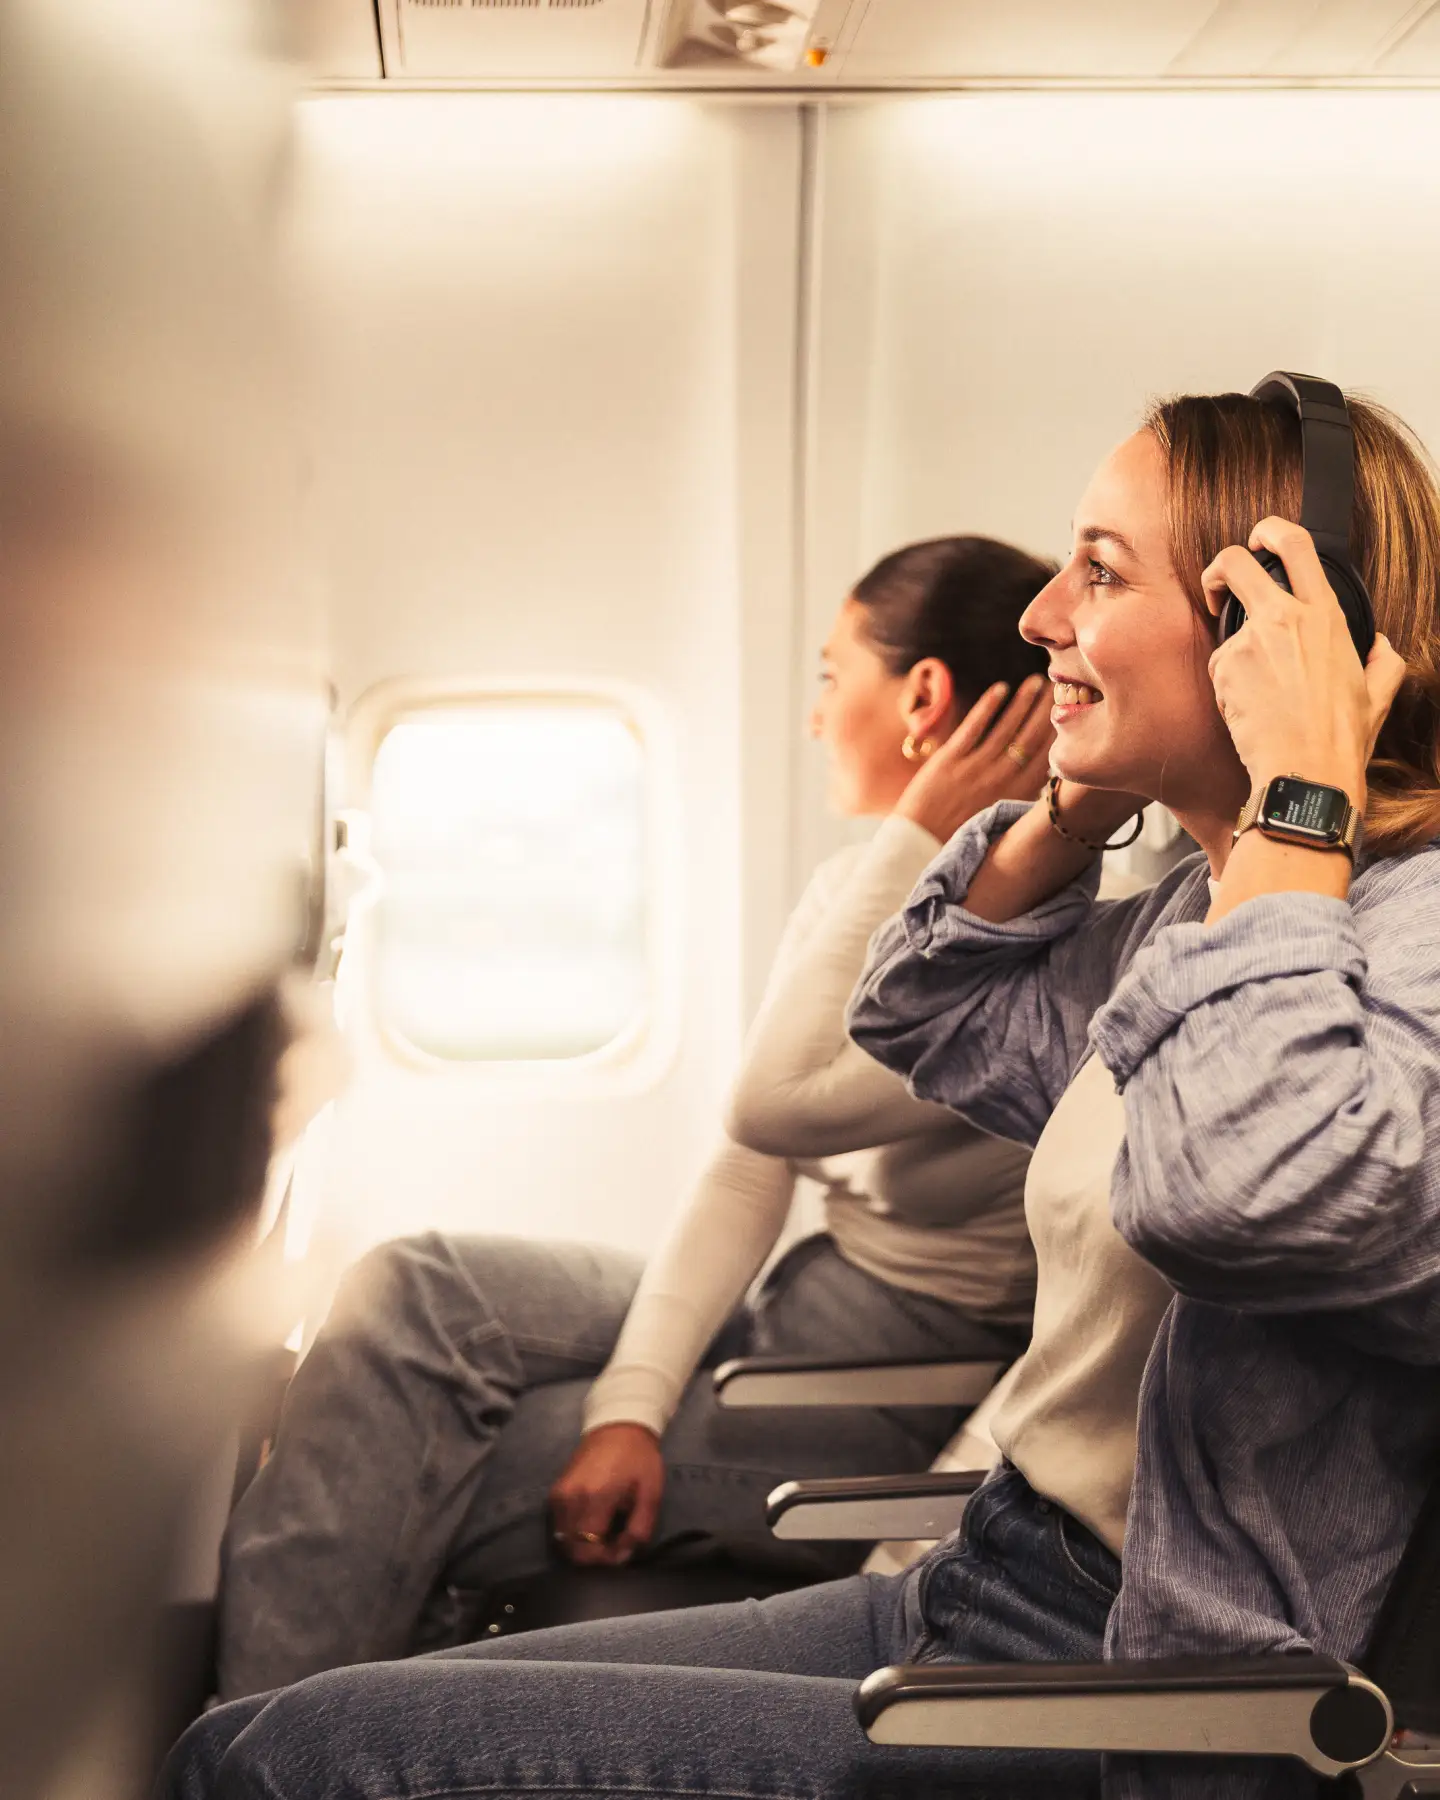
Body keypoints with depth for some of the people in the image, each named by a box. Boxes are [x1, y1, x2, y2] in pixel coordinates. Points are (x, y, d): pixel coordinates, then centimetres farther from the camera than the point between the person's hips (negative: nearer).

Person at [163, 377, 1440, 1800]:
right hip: (980, 1598, 9)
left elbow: (1234, 1193, -39)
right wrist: (1078, 798, 10)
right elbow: (921, 1022, 23)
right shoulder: (1201, 910, 10)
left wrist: (1300, 795, -27)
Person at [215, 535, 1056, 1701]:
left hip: (907, 1382, -8)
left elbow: (776, 1108, -26)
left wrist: (919, 838, -18)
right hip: (793, 1314, 8)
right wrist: (634, 1400, -10)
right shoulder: (857, 892, 10)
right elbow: (745, 1179, 4)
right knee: (413, 1290, -14)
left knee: (416, 1492, -17)